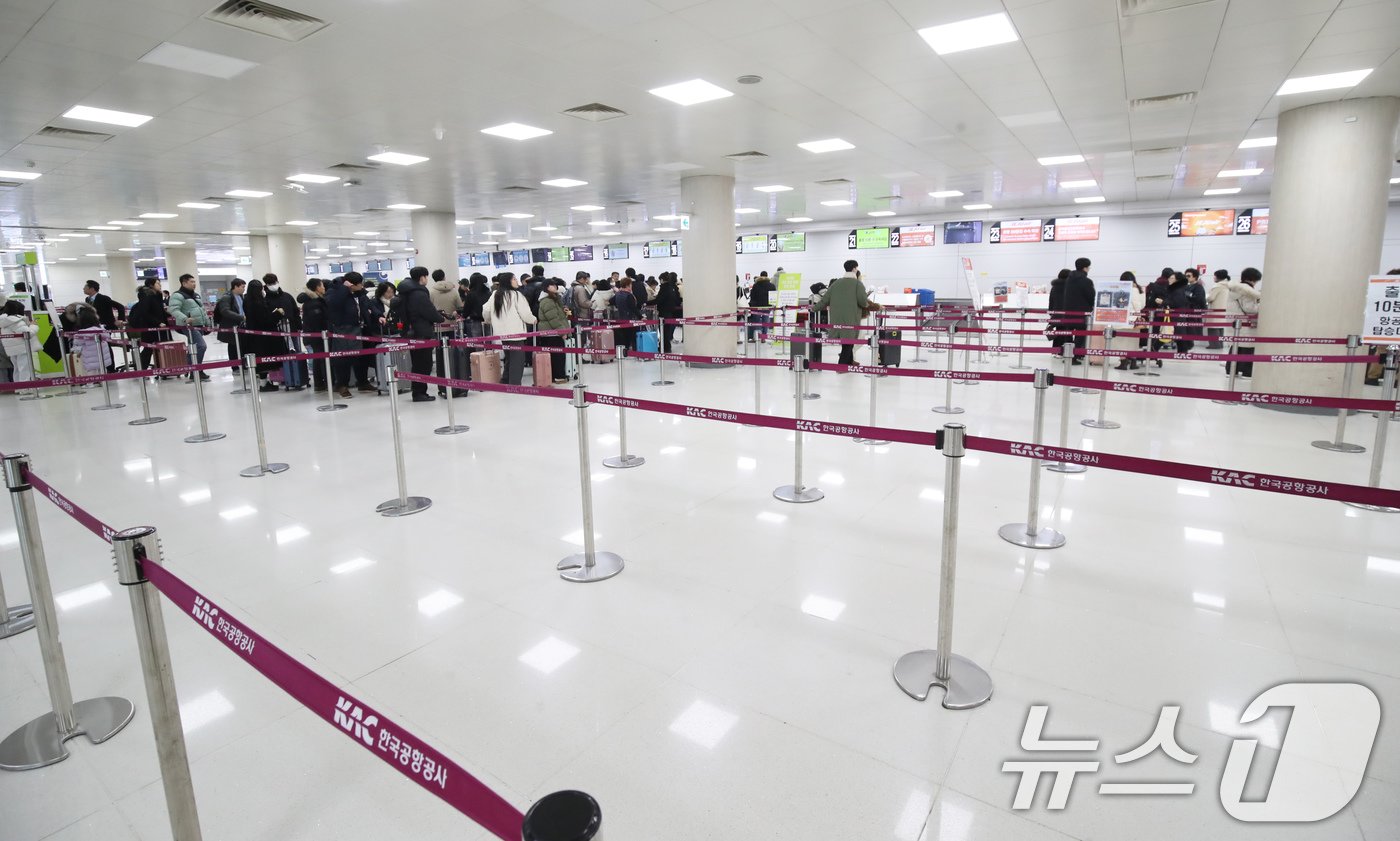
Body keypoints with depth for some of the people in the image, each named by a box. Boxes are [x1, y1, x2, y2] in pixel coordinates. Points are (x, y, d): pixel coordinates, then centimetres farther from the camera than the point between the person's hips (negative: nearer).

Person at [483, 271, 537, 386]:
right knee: (517, 360, -1)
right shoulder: (516, 294, -11)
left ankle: (505, 383, 24)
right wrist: (534, 320, 9)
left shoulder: (494, 295, 7)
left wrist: (489, 321, 32)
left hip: (502, 332, 7)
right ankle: (514, 385, -4)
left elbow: (486, 310, 11)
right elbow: (525, 313, -12)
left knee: (509, 359, 20)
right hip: (515, 333, -7)